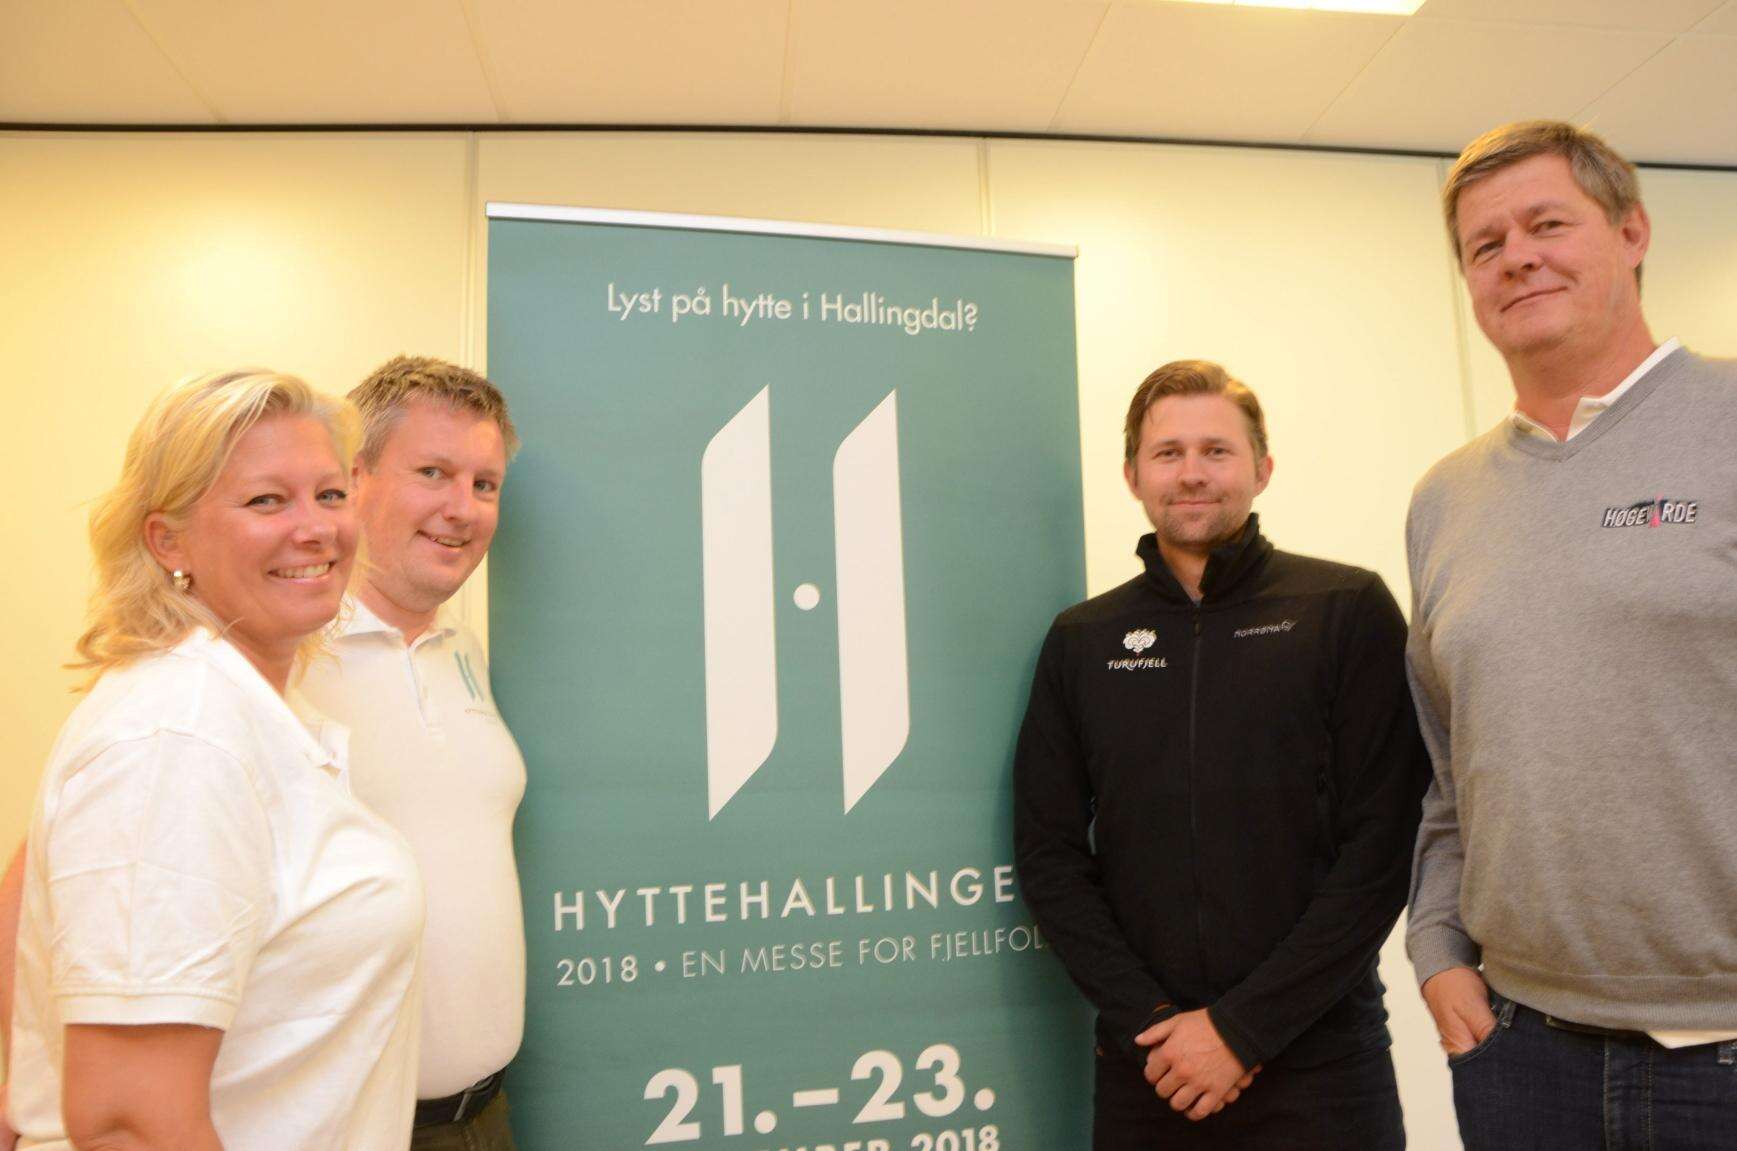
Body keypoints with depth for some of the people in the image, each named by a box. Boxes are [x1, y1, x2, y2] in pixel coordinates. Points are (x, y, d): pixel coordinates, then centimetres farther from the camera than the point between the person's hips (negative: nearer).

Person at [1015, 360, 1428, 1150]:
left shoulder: (1350, 610, -4)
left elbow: (1381, 848, -8)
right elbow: (1048, 853, 1)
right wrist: (1147, 1023, -8)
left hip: (1319, 1061, -2)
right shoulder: (1081, 640, 3)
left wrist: (1245, 1026, -12)